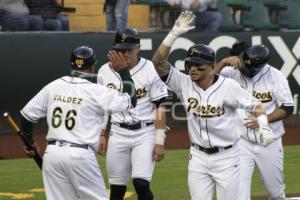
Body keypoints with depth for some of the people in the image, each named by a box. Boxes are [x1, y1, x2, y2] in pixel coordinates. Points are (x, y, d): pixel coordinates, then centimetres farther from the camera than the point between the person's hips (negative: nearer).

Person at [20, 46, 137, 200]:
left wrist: (30, 142, 28)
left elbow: (27, 115, 13)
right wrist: (123, 71, 6)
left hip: (52, 153, 5)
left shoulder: (53, 86, 8)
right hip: (80, 155, -5)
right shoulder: (95, 91, -7)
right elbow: (130, 101, -2)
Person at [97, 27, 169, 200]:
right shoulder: (105, 72, 2)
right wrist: (100, 135, 10)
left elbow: (160, 107, -7)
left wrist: (160, 141, -11)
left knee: (141, 184, -15)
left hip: (145, 133, -3)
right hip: (118, 134, 4)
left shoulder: (150, 70, -9)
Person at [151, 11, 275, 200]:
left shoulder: (228, 86, -13)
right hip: (198, 157, 3)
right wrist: (174, 33, -22)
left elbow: (254, 104, -4)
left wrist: (263, 125, -23)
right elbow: (158, 62, -14)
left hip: (226, 157, -3)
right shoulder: (184, 83, -6)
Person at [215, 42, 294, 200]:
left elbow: (288, 108, -6)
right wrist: (224, 62, -34)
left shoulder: (275, 76, -10)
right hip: (241, 143, -1)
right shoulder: (232, 72, -11)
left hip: (269, 144, 1)